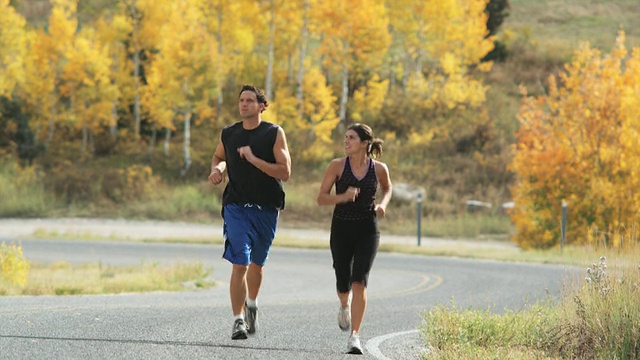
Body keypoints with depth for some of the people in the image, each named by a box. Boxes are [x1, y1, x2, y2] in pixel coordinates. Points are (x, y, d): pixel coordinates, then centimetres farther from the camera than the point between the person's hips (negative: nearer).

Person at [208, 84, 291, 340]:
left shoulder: (274, 134, -3)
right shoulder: (228, 134, 5)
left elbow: (285, 172, -10)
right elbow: (218, 157, 26)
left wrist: (254, 159, -17)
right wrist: (217, 169, 3)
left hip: (266, 209, 0)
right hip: (236, 206, 0)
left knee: (256, 263, 16)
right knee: (239, 264, -13)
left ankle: (251, 305, 41)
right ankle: (238, 319, -12)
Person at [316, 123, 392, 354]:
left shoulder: (379, 169, -3)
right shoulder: (337, 166, -6)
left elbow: (387, 188, 19)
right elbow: (321, 198, -4)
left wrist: (383, 204, -1)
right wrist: (344, 197, -22)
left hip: (368, 231, -1)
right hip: (342, 229, 1)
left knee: (359, 282, -15)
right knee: (343, 283, 11)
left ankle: (355, 336, -15)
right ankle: (345, 307, 48)